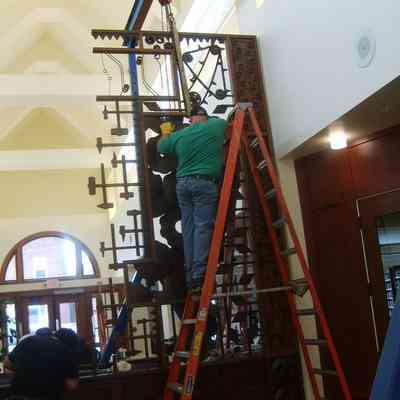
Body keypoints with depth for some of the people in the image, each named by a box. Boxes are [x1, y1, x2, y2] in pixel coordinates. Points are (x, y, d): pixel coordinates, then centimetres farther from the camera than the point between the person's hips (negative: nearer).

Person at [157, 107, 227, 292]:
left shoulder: (178, 135, 14)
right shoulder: (217, 125, 5)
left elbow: (160, 147, 33)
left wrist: (166, 133, 51)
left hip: (183, 183, 4)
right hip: (204, 183, -4)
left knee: (188, 229, 5)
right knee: (203, 227, -9)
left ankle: (190, 276, 4)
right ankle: (199, 275, -17)